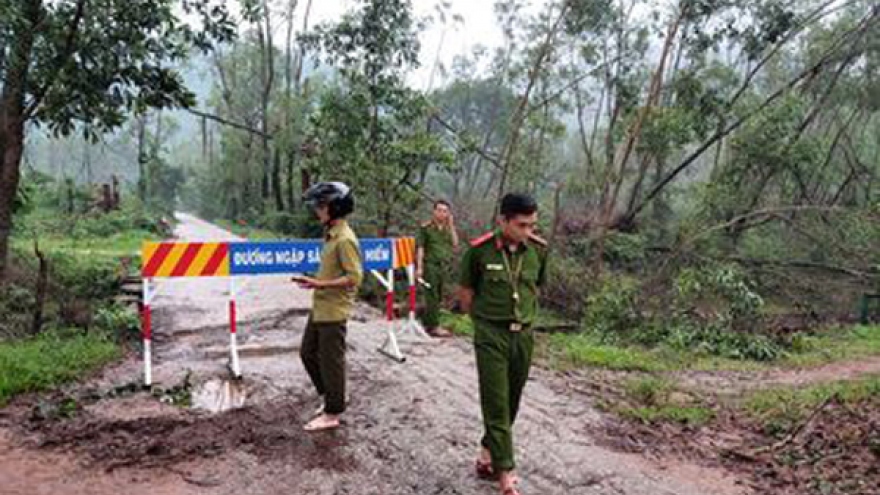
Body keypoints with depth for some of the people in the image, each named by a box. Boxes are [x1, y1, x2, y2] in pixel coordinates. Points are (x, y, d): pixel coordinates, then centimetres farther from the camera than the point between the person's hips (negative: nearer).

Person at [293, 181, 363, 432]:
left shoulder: (344, 239, -20)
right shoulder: (330, 234, 10)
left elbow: (354, 277, -23)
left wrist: (320, 284, -24)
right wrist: (313, 279, 6)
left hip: (333, 311, -10)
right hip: (319, 307, 10)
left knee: (331, 361, 2)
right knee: (308, 353, 19)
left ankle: (332, 414, 17)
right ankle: (333, 397, 34)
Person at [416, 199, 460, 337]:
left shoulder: (449, 228, 12)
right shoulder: (426, 227, -2)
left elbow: (455, 245, 1)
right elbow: (420, 248, -4)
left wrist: (451, 227, -2)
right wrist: (419, 267, -11)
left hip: (445, 266, 5)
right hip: (430, 265, -5)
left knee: (439, 297, 9)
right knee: (432, 296, -4)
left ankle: (426, 323, 21)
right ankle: (434, 326, 0)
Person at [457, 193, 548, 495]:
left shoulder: (538, 250, -2)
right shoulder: (480, 250, -13)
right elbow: (465, 293, 1)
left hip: (524, 335, 4)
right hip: (491, 336, -4)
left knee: (510, 405, 13)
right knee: (496, 406, -4)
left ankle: (486, 457, 33)